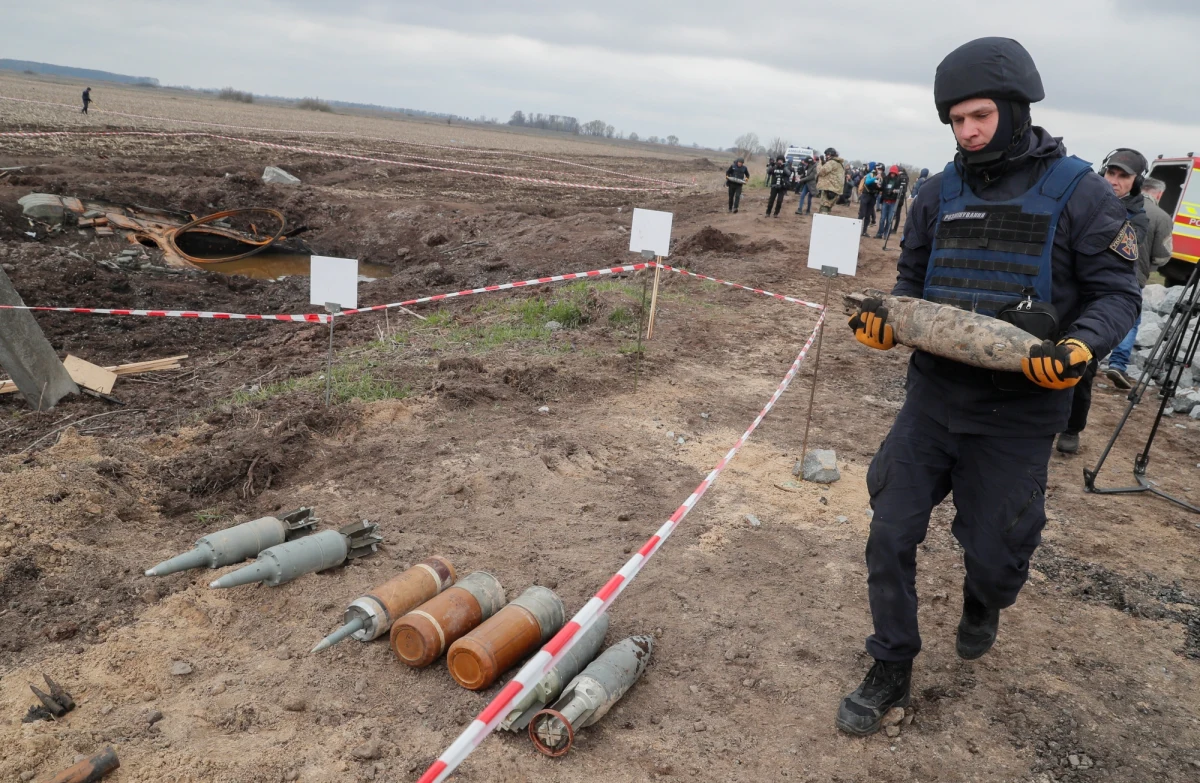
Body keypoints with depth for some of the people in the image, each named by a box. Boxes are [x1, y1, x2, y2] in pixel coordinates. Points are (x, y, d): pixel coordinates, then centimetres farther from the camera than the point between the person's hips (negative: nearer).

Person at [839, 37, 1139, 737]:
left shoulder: (1079, 192, -7)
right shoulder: (940, 193, 4)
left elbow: (1117, 293, -4)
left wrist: (1080, 348, -24)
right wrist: (887, 321, -8)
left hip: (1019, 411, -3)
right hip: (933, 395, 3)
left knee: (994, 549, 10)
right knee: (892, 534, 2)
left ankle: (982, 608, 49)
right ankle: (892, 673, 22)